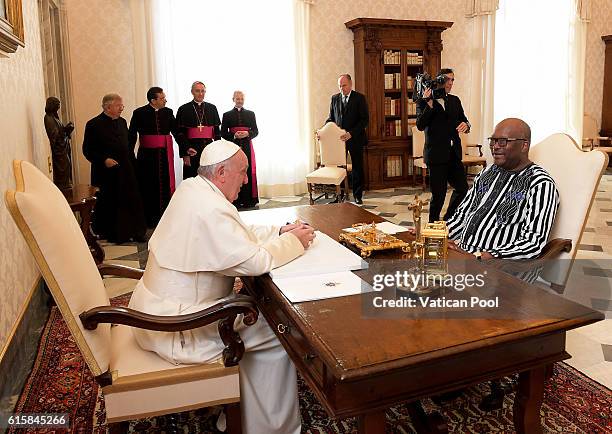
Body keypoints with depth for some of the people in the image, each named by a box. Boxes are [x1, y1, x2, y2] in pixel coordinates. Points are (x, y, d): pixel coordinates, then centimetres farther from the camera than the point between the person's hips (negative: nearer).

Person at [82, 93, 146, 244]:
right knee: (110, 203, 4)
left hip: (125, 171, 5)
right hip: (106, 173, -5)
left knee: (130, 201, 7)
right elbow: (87, 150, -8)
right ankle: (112, 234, 18)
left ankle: (133, 232, 18)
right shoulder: (94, 124, -8)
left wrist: (132, 163, 11)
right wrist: (104, 160, -20)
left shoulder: (122, 122, 10)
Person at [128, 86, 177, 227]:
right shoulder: (139, 113, -3)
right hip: (147, 155, -2)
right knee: (148, 188, 4)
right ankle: (148, 220, 15)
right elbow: (132, 136, -2)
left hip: (164, 155, 3)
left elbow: (176, 131, 6)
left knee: (165, 186, 6)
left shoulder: (168, 112, 6)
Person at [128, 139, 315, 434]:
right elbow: (256, 261, -24)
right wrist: (293, 242, -8)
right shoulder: (210, 210, -26)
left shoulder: (191, 188, 5)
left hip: (159, 306, 10)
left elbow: (239, 235, 14)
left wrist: (280, 232, 5)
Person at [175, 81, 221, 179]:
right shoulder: (183, 109, 2)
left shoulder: (212, 108, 10)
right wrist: (185, 153, -10)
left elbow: (217, 130, 11)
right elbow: (180, 133, -2)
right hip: (191, 150, -2)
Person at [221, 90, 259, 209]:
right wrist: (234, 135, -12)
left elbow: (256, 131, 10)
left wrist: (247, 134, -10)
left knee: (248, 172, -3)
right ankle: (235, 200, -1)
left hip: (247, 147, 1)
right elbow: (223, 133, 5)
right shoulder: (227, 115, 10)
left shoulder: (250, 114, 14)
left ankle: (248, 200, 2)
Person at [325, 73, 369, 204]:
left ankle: (358, 196, 17)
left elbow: (364, 119, -9)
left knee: (357, 168, 6)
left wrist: (351, 133, -20)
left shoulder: (359, 98, -4)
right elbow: (331, 118, 14)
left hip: (355, 139, -3)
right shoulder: (335, 98, 9)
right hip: (339, 138, 3)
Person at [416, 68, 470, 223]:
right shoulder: (424, 101, -3)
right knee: (439, 194, -1)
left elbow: (464, 121, 15)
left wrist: (465, 125, -9)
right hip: (437, 154, -6)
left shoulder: (455, 100, 15)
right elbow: (420, 125, -15)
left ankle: (448, 220, 23)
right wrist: (429, 104, -23)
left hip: (454, 154, 6)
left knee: (462, 189, 4)